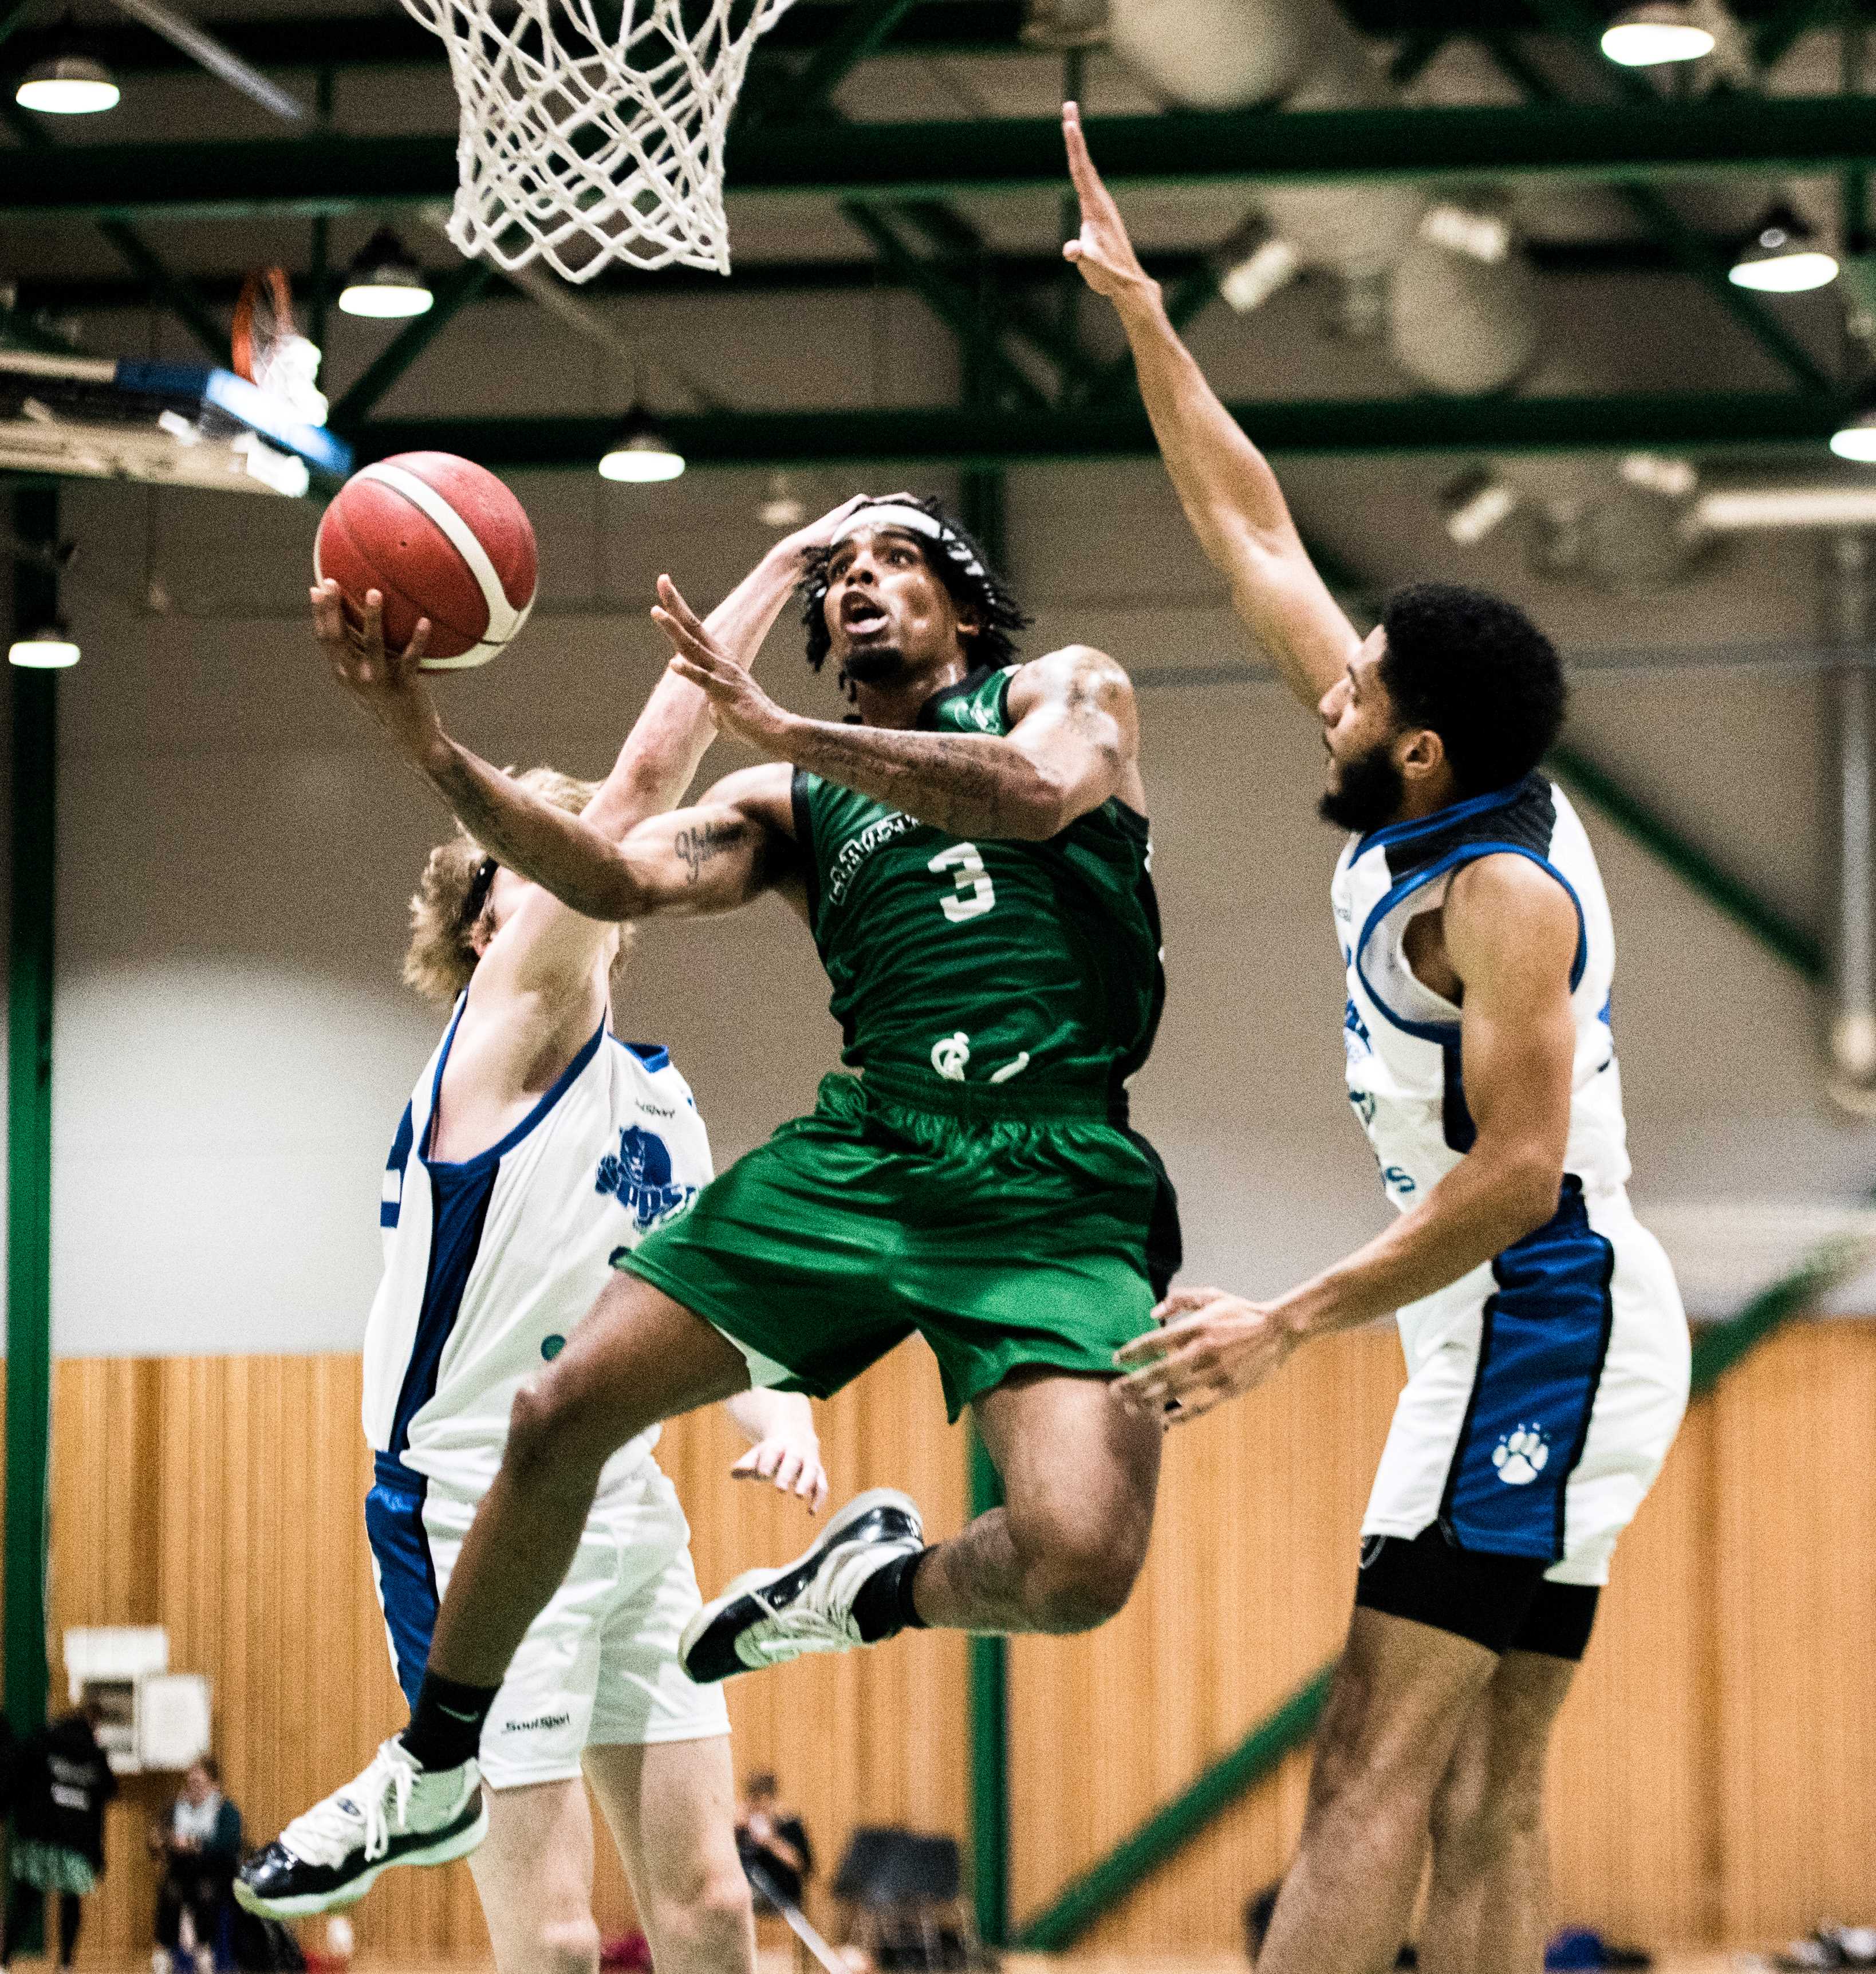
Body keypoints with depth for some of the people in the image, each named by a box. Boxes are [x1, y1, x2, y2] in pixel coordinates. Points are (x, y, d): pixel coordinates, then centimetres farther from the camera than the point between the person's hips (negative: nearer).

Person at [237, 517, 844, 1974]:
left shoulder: (659, 1100, 16)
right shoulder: (511, 1025, -5)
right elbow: (643, 780, -14)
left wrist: (777, 1410, -2)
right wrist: (773, 575, -14)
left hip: (629, 1520, 7)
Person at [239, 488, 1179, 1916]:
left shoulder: (1068, 689, 13)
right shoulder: (794, 805, 20)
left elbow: (1038, 795, -12)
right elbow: (618, 880, 3)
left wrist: (777, 727, -12)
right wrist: (431, 748, -12)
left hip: (1053, 1187, -4)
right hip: (867, 1151, 4)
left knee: (1081, 1565, -26)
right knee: (564, 1407, -5)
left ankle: (889, 1585, 11)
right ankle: (435, 1772, 15)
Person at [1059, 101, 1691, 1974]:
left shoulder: (1500, 895, -17)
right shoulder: (1416, 797, 8)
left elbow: (1514, 1177, -22)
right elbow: (1253, 534, 15)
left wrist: (1286, 1324, -20)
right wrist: (1141, 316, 15)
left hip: (1540, 1330, -10)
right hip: (1523, 1340, 10)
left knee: (1372, 1771, -16)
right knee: (1482, 1799, 5)